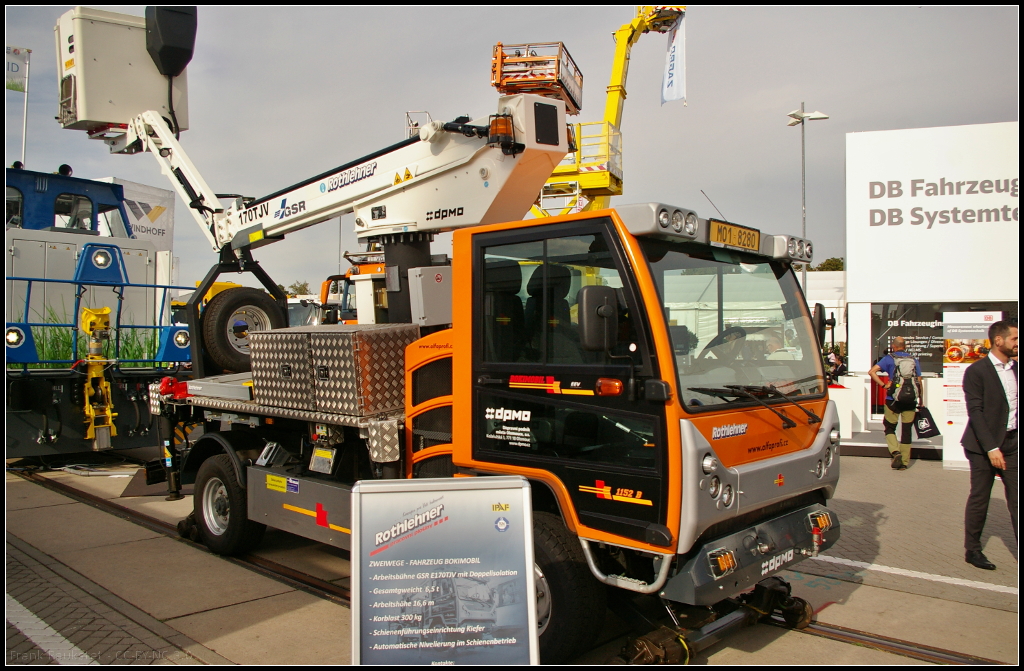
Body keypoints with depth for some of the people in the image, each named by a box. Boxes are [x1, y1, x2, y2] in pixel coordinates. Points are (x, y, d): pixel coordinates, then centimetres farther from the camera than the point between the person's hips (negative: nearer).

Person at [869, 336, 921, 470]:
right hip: (910, 400, 2)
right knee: (907, 430, 8)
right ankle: (904, 462, 9)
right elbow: (919, 382, 7)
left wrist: (883, 385, -9)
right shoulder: (914, 360, 8)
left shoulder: (889, 359, 0)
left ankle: (895, 452, -11)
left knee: (889, 428, 11)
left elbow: (871, 372, -13)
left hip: (893, 400, -2)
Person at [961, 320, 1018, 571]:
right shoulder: (976, 371, -9)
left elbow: (1014, 405, 11)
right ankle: (972, 550, 18)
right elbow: (975, 412, -13)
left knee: (1015, 499, 3)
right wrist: (991, 448, -18)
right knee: (979, 498, 5)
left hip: (1012, 442, 5)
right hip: (984, 445, -5)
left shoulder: (1015, 369, 8)